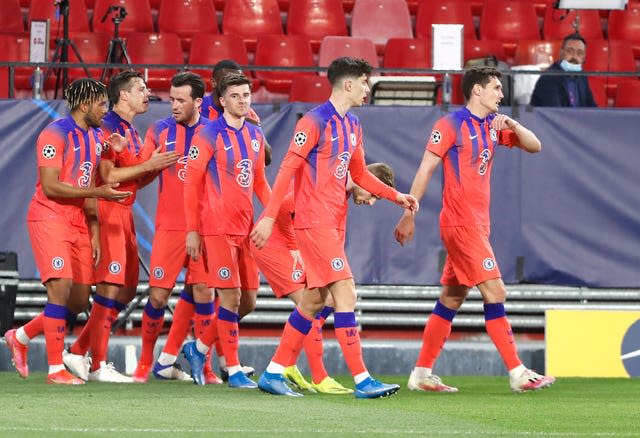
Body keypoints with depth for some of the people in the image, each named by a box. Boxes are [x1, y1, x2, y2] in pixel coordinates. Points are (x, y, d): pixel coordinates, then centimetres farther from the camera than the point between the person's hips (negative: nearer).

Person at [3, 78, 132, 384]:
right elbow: (50, 187, -18)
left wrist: (94, 232, 12)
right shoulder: (55, 134, -12)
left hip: (79, 222, 8)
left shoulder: (96, 138, 13)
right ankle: (55, 368, -13)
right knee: (61, 287, -17)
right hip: (49, 218, -8)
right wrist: (98, 193, -22)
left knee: (79, 301, 6)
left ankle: (20, 337, 26)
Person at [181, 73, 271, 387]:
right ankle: (234, 370, -2)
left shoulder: (255, 135, 13)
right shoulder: (209, 135, -6)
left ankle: (199, 347, 23)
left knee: (248, 297, 6)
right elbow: (192, 182, -7)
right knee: (231, 295, -8)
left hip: (245, 227, 7)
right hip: (217, 228, -7)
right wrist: (192, 230, -10)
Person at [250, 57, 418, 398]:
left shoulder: (353, 126, 15)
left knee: (314, 300, 10)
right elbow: (287, 169, -14)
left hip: (334, 224, 9)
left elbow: (359, 174, 24)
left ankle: (273, 373, 17)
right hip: (314, 222, -9)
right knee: (346, 294, -13)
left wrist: (396, 196, 13)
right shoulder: (314, 122, -12)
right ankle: (362, 380, -14)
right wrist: (269, 217, -18)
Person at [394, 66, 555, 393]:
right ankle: (518, 373, -10)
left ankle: (421, 374, 13)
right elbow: (426, 169, -8)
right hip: (460, 223, -8)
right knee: (495, 293, -11)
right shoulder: (451, 125, -8)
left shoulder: (493, 125, 14)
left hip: (477, 224, 8)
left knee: (451, 299, 9)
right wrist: (409, 214, -11)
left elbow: (534, 146, 14)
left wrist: (512, 126, -6)